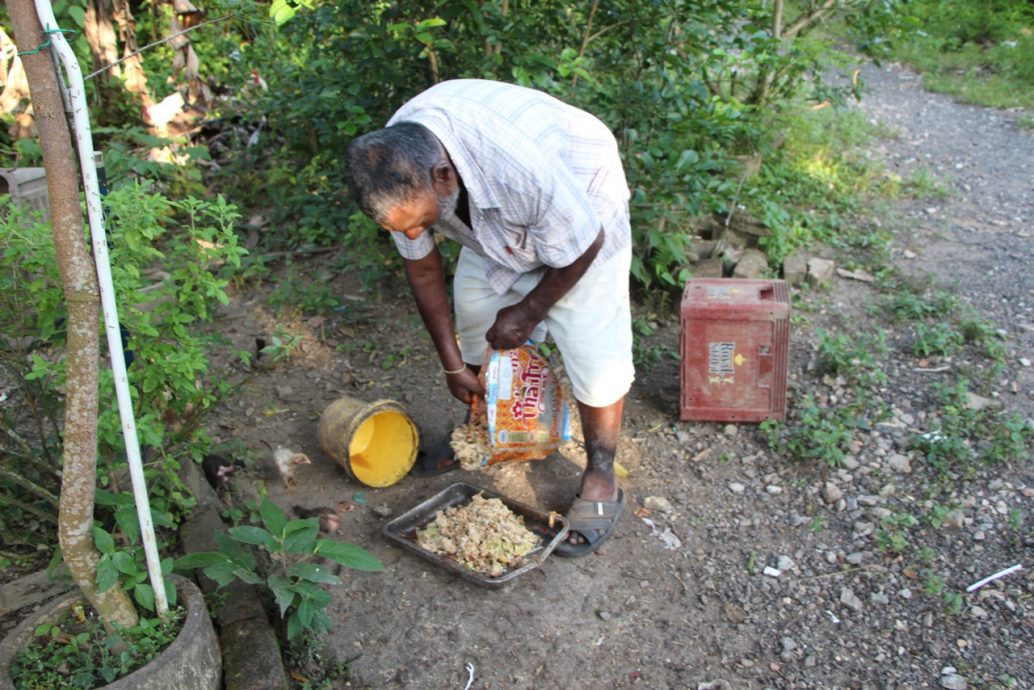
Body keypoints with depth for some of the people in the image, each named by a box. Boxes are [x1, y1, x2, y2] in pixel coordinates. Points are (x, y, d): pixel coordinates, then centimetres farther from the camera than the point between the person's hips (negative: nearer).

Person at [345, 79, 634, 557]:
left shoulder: (522, 170, -46)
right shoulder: (394, 169, -25)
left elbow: (583, 246, -26)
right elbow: (423, 270, -10)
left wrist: (527, 312, -12)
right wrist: (452, 363, -3)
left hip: (582, 215, -5)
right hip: (497, 228, 6)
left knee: (592, 351, -10)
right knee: (473, 323, 8)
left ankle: (601, 478, 10)